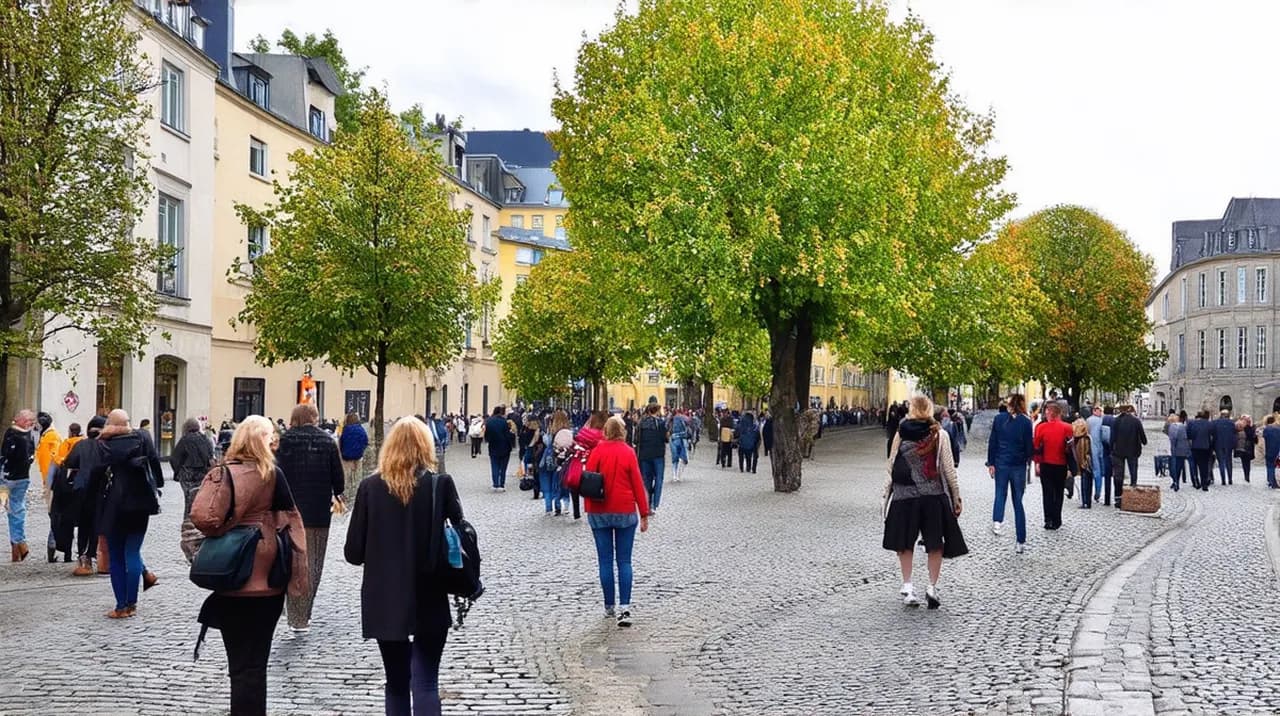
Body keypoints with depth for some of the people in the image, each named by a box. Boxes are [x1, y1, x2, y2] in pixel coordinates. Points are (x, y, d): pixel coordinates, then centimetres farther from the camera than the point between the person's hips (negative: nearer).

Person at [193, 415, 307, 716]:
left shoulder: (223, 473, -7)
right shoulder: (273, 475, -4)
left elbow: (202, 517, -19)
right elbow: (291, 522, -2)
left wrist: (223, 531, 1)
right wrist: (295, 575, 4)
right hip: (268, 581, 1)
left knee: (241, 664, 10)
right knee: (256, 662, 12)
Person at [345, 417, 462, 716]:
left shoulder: (370, 486, -4)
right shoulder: (441, 484, -7)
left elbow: (353, 553, -3)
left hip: (383, 601, 2)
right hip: (428, 600, -1)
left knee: (396, 682, 15)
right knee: (425, 683, 3)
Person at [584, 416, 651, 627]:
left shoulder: (597, 452, -4)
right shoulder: (628, 453, -5)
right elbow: (638, 484, -3)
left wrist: (589, 510, 10)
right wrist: (644, 514, 2)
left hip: (599, 513, 1)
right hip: (625, 512, 0)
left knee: (605, 561, 8)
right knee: (624, 561, 3)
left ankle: (610, 606, 13)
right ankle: (624, 607, -9)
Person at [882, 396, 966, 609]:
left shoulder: (901, 434, -1)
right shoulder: (940, 435, -2)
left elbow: (891, 467, 1)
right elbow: (948, 469, -2)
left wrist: (886, 494, 8)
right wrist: (956, 496, 6)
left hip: (904, 495, 0)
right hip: (934, 495, 0)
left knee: (905, 543, 12)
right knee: (935, 544, 10)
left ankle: (907, 586, 6)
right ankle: (932, 586, 5)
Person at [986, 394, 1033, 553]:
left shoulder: (999, 418, -1)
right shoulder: (1026, 422, -6)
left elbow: (992, 442, 1)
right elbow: (1029, 445, -2)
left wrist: (991, 462, 6)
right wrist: (1028, 461, 13)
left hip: (1001, 463, 1)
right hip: (1019, 466, 0)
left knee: (1000, 495, 14)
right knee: (1018, 502, 7)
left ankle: (997, 522, -15)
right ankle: (1021, 542, 9)